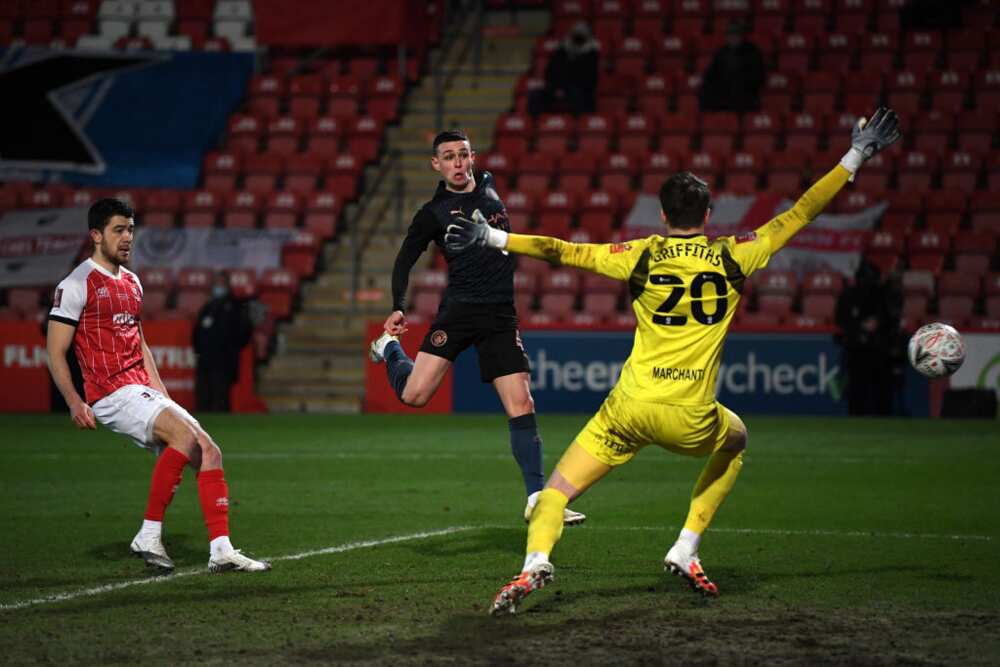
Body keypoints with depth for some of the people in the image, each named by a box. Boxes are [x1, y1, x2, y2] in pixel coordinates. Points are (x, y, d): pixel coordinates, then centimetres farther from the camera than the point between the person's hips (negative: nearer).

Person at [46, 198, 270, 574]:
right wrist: (74, 402, -18)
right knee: (186, 434, -27)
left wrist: (161, 394, 20)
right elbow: (55, 351, -8)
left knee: (209, 452, -3)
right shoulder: (77, 285, -6)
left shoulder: (131, 282, 19)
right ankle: (148, 536, -21)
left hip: (144, 391, 8)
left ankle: (221, 551, -3)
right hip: (112, 395, -8)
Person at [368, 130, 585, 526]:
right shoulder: (433, 212, 0)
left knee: (521, 406, -7)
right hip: (459, 310, -3)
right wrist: (398, 308, -10)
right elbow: (405, 260, 0)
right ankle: (389, 348, 22)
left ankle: (537, 499, -2)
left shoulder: (488, 188, 12)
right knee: (414, 395, -12)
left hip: (501, 315, 3)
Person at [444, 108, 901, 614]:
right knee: (735, 442, 34)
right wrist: (856, 155, 18)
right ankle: (686, 550, 24)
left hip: (628, 409, 0)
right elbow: (798, 214, 10)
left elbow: (562, 251, 3)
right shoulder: (732, 258, 4)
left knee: (557, 491, 8)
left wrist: (492, 239, 11)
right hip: (691, 418, 0)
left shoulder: (643, 256, 3)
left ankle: (536, 560, -23)